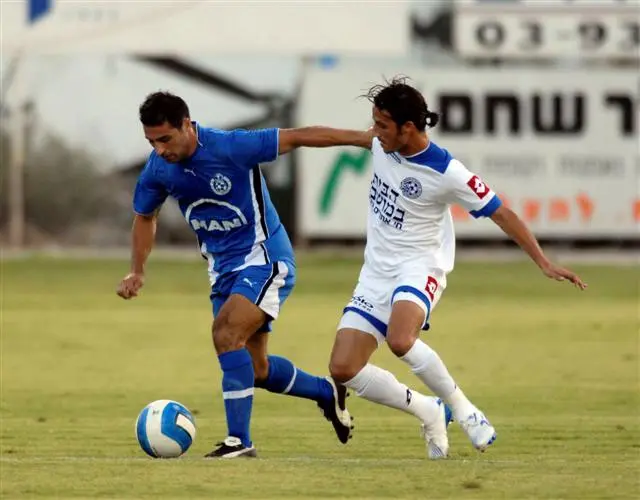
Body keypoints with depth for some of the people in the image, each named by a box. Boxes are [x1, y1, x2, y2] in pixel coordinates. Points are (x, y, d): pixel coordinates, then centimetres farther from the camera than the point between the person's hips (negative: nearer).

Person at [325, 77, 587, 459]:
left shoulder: (446, 173, -20)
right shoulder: (382, 142, -3)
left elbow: (500, 213, -13)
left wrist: (544, 263, -18)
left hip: (419, 267, -7)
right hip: (377, 270, 7)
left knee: (400, 340, -37)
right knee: (343, 368, -7)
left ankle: (462, 409, -14)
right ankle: (427, 413, 11)